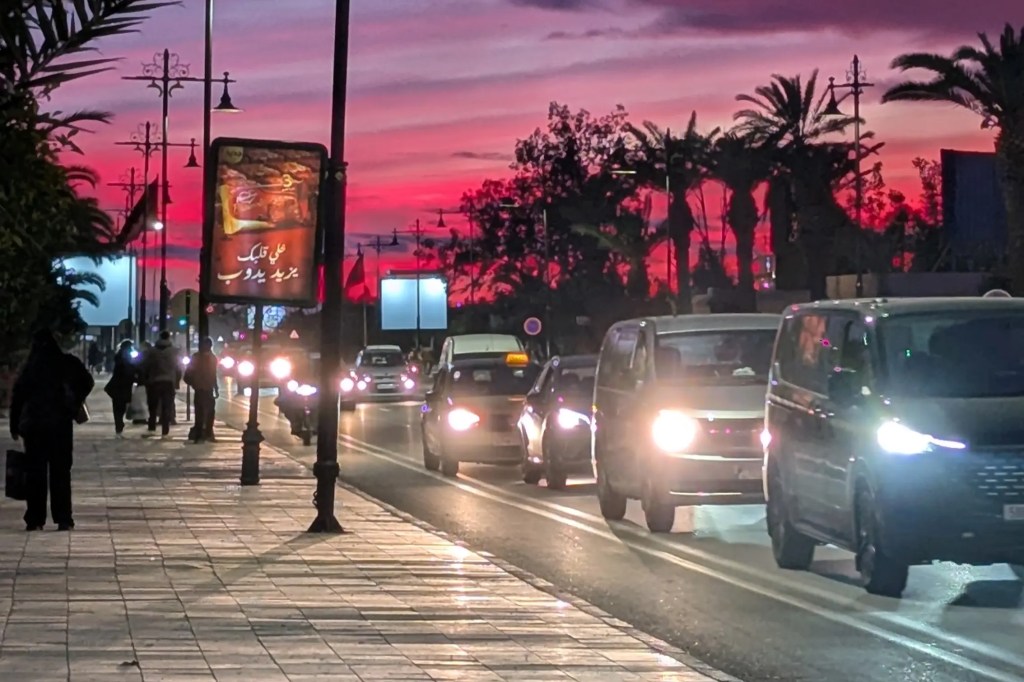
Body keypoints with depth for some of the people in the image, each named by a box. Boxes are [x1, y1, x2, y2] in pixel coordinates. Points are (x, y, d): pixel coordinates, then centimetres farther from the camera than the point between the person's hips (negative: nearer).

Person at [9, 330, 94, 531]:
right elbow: (86, 382, -6)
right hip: (60, 424, 0)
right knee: (60, 472, 4)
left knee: (35, 472, 6)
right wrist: (74, 406, 5)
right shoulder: (67, 363, 1)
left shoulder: (31, 365, 2)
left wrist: (15, 425, 4)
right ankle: (63, 519, -1)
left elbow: (18, 395, 0)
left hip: (33, 425, 0)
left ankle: (35, 519, 3)